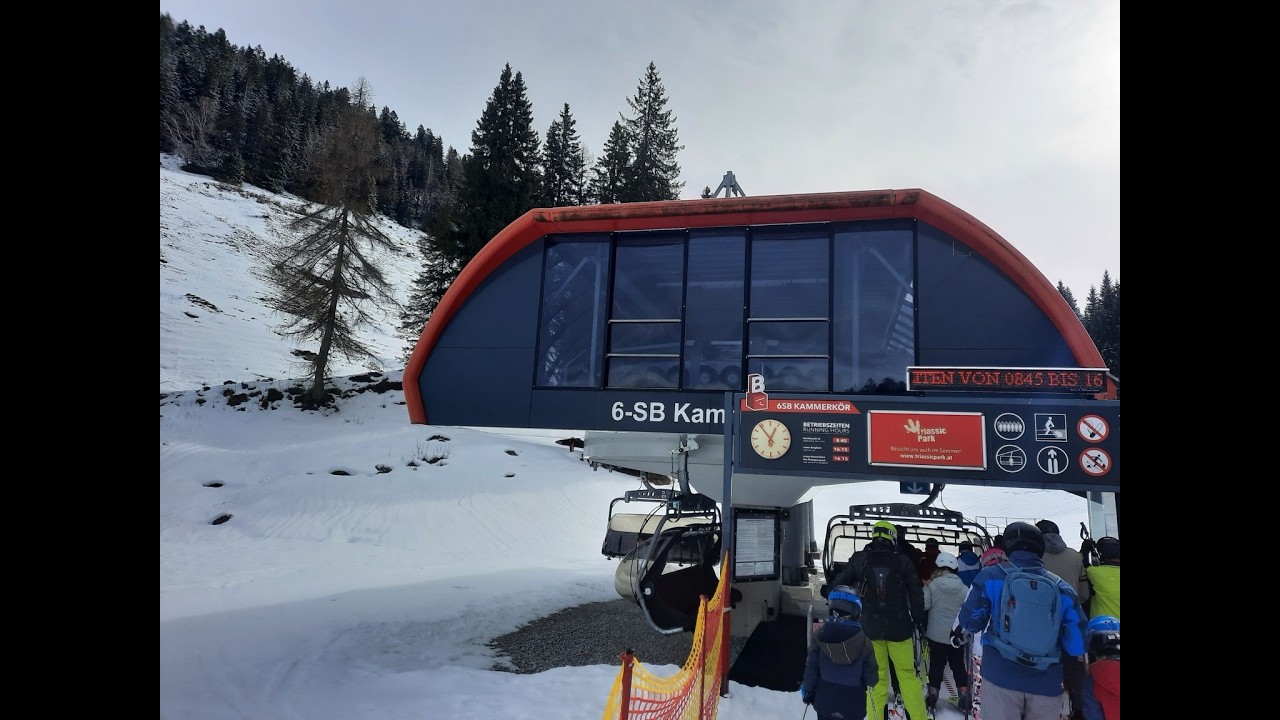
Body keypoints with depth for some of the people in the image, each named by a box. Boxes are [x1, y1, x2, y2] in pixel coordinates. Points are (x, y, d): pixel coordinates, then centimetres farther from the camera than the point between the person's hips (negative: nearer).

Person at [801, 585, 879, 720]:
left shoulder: (820, 634, -13)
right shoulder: (863, 640, -15)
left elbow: (812, 666, -6)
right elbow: (871, 678, -7)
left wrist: (807, 690, 8)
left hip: (825, 701, 1)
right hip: (853, 704, -1)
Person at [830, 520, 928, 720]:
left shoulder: (859, 559, -5)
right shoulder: (902, 560, -5)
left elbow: (840, 582, 2)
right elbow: (916, 592, -1)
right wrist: (919, 620, 10)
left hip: (870, 626, 0)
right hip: (899, 626, 0)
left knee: (876, 675, 10)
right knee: (907, 673, 12)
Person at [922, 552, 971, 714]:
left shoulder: (932, 585, -11)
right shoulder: (964, 589, -4)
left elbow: (923, 605, -14)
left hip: (936, 634, -1)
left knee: (936, 665, 10)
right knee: (958, 665, 15)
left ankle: (932, 697, 16)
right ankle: (964, 698, 16)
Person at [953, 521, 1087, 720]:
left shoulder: (991, 576, -5)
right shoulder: (1061, 587, 1)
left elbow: (971, 619, -1)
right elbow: (1077, 644, 2)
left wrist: (959, 631, 21)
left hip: (1001, 677, -2)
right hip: (1047, 683, 2)